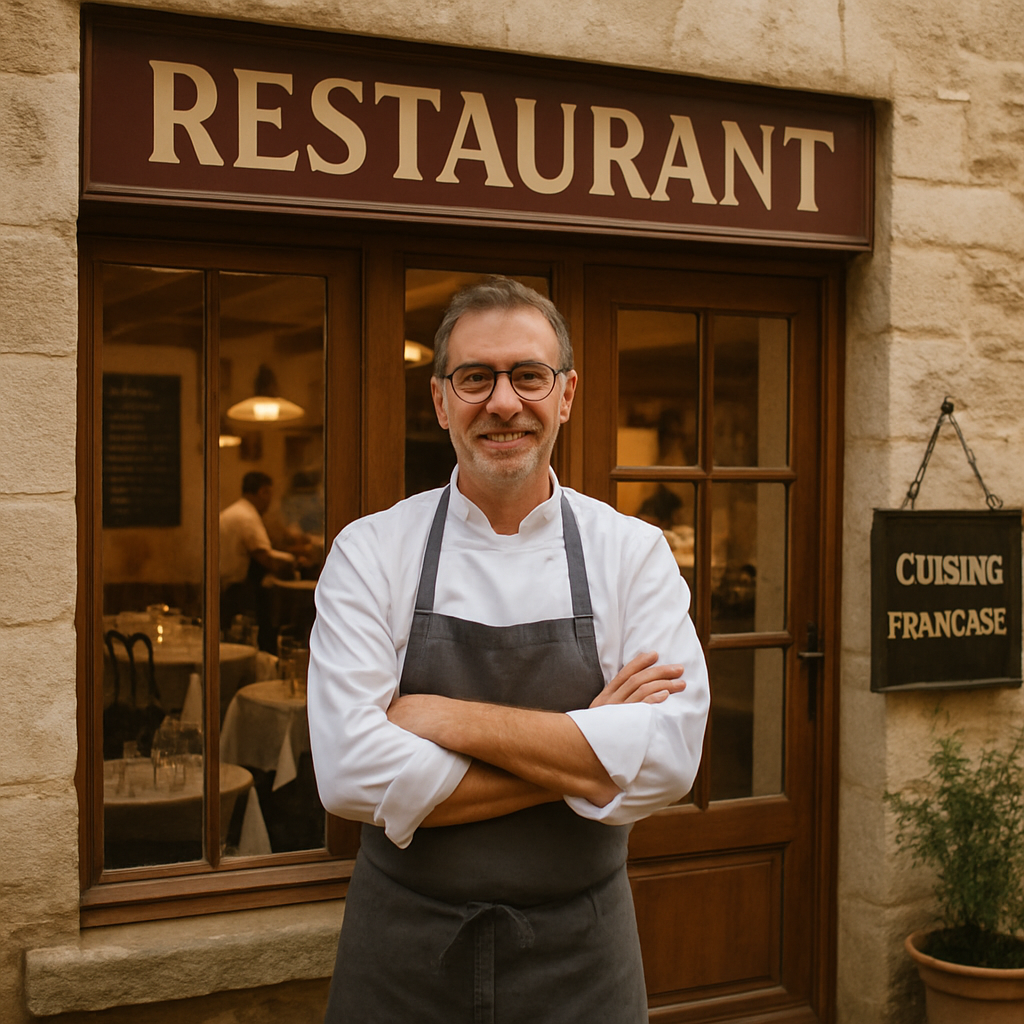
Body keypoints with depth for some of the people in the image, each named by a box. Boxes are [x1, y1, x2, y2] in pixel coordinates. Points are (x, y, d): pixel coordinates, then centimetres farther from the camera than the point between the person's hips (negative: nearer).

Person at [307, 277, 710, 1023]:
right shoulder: (370, 552, -6)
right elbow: (353, 774, -18)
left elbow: (666, 762, -17)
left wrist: (451, 719, -20)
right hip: (402, 958, 0)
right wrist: (584, 753, -17)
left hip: (579, 962, 1)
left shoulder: (633, 552, -5)